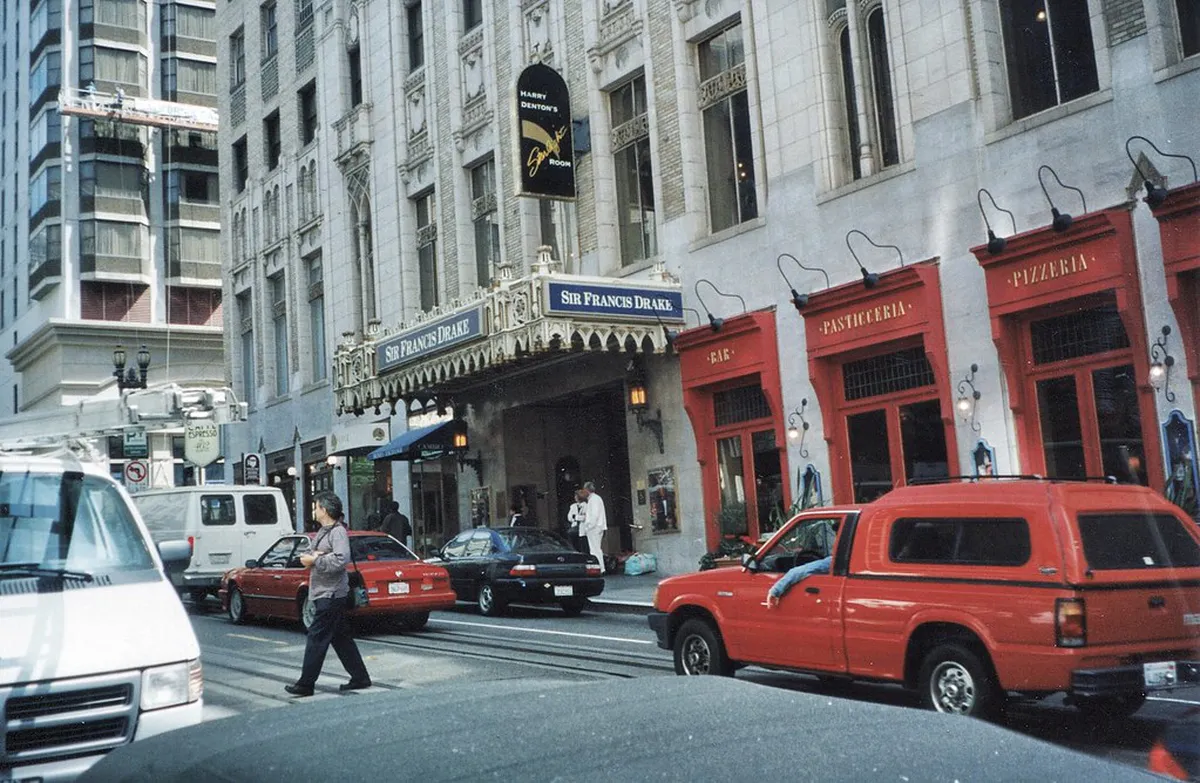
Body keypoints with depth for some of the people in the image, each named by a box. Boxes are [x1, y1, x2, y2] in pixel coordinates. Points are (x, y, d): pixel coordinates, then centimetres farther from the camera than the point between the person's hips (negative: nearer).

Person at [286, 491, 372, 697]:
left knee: (317, 638, -7)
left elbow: (341, 560, -25)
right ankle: (360, 678, 18)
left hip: (332, 595, -10)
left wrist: (315, 560, -18)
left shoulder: (338, 532, -13)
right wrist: (309, 556, -5)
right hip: (324, 594, 10)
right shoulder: (323, 532, 18)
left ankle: (306, 684, -2)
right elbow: (308, 556, 17)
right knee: (341, 638, 12)